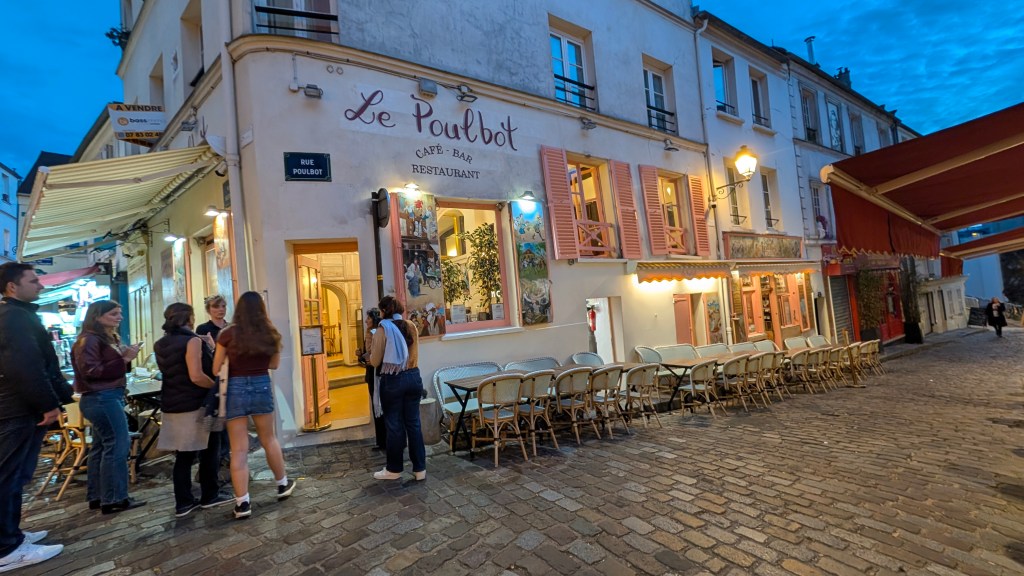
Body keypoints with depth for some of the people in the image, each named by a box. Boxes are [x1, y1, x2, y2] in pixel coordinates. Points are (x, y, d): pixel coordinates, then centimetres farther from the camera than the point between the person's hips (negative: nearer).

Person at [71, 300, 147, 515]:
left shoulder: (109, 338, 16)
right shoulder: (89, 340, -12)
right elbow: (91, 372, -20)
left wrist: (126, 357, 6)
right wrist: (124, 359, -23)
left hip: (108, 397, 10)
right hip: (102, 399, -10)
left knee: (102, 446, 14)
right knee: (117, 446, -8)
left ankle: (97, 496, 23)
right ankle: (113, 499, -1)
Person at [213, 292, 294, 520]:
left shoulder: (228, 334, -8)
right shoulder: (269, 333, -2)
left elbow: (216, 369, -2)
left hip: (235, 389, -2)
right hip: (262, 387, 2)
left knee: (239, 449, 5)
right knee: (269, 440, 20)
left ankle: (242, 503, 9)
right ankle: (283, 485, 33)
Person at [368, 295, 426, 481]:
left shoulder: (383, 329, -9)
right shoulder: (411, 327, 5)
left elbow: (375, 362, -6)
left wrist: (372, 353, 14)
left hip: (392, 381, -4)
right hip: (413, 377, 5)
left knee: (394, 425, 7)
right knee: (413, 423, 10)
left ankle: (394, 469, 21)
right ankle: (420, 468, 14)